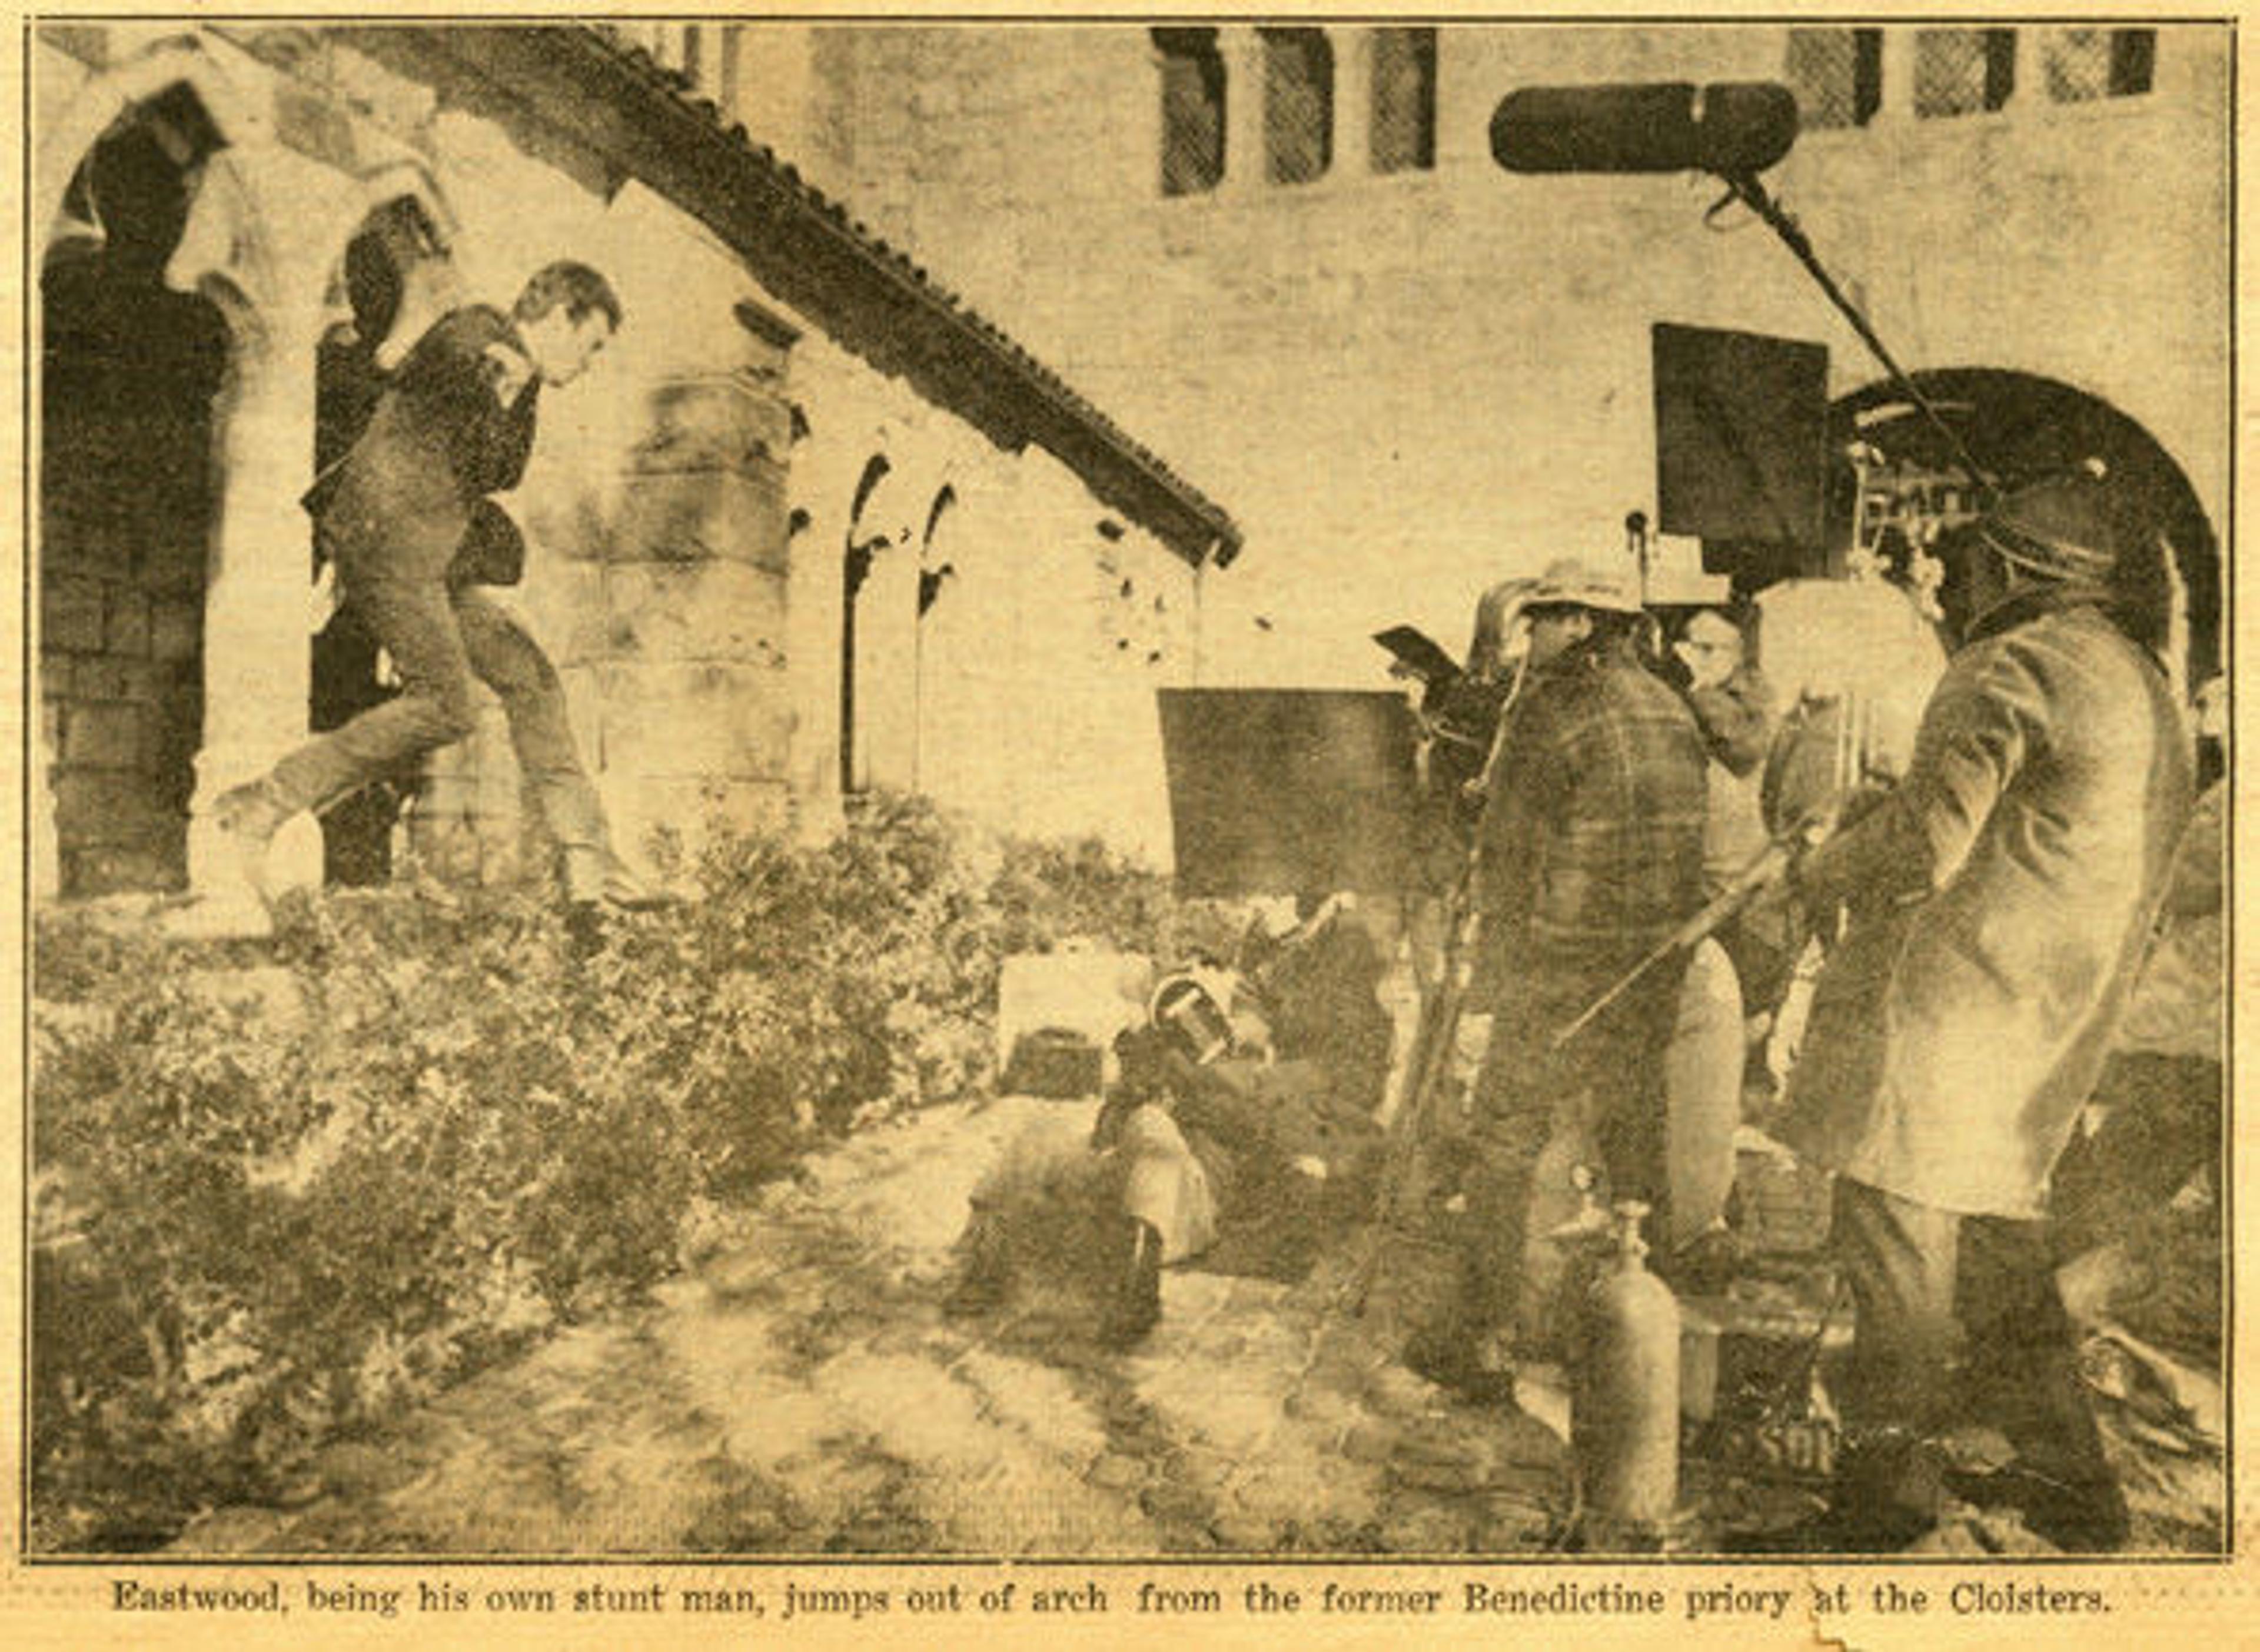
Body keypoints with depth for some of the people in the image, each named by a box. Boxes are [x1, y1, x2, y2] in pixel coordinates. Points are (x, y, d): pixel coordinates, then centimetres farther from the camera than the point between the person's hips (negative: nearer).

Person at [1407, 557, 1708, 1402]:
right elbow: (1685, 836, 13)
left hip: (1563, 961, -7)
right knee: (1636, 1143, 18)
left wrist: (1495, 959, 0)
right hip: (1657, 962, 7)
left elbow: (1509, 846, -9)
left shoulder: (1552, 706, -10)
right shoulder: (1672, 709, 10)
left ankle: (1482, 1340, 6)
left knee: (1506, 1142, 1)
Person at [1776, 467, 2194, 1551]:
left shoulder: (2016, 669, -12)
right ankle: (2064, 1473, 25)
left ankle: (1889, 1471, 2)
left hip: (1953, 1001, -10)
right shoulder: (2145, 687, 18)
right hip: (2060, 1012, 10)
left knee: (1895, 1224, -3)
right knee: (1996, 1228, 18)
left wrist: (1819, 875, -2)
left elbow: (1926, 841, -21)